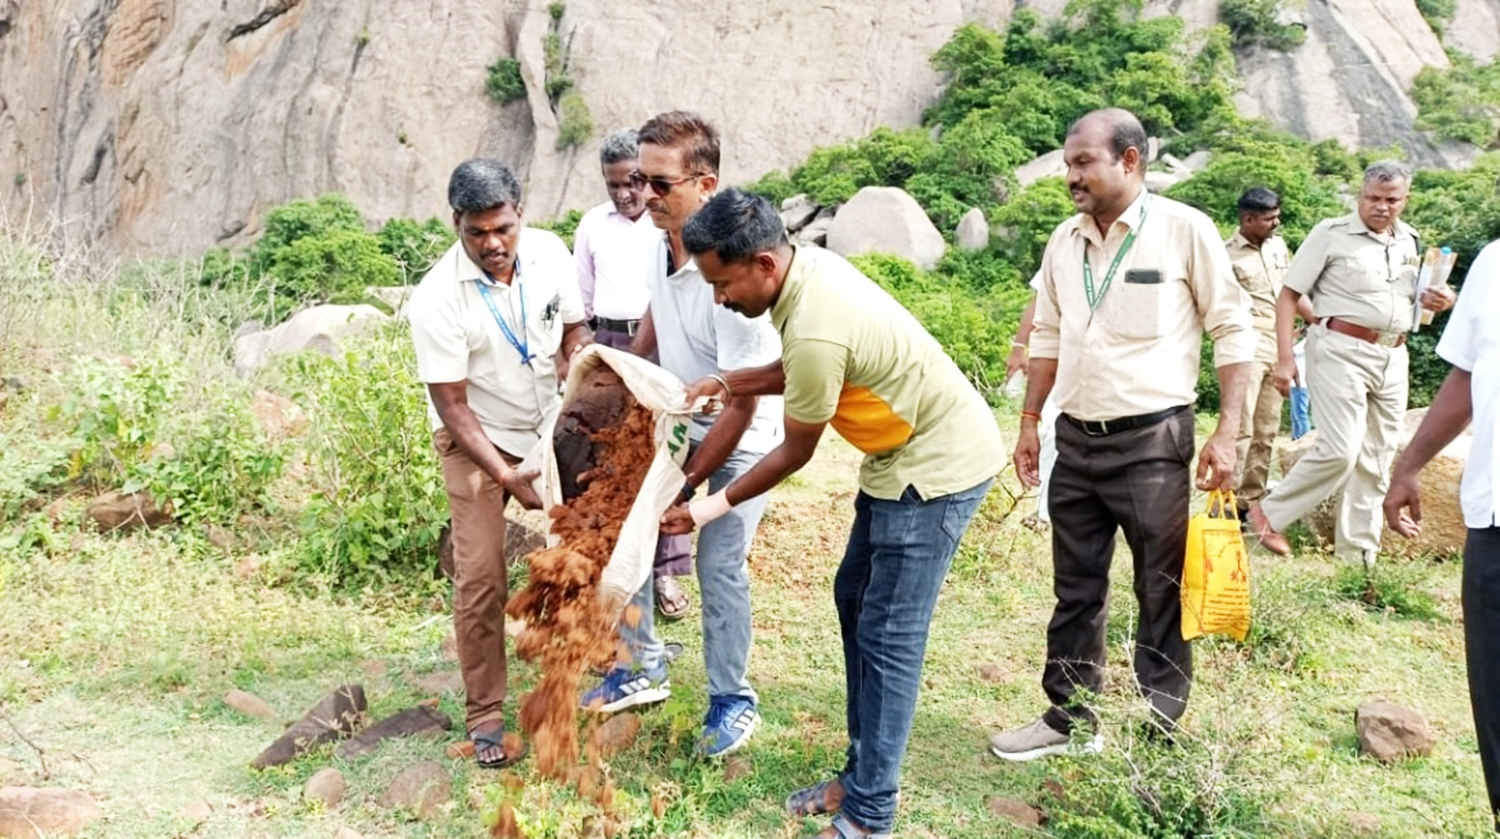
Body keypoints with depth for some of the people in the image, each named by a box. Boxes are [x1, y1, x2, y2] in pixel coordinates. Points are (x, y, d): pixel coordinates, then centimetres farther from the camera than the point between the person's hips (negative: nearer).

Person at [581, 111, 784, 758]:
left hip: (738, 441, -7)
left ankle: (733, 700, 17)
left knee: (719, 567, -6)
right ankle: (643, 668, 26)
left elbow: (741, 408, -27)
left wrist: (688, 483, -21)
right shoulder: (658, 239, -10)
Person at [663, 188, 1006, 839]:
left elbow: (794, 453, -16)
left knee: (887, 636, -6)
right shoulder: (808, 265, -3)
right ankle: (861, 775, 26)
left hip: (937, 466, -10)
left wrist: (714, 506, -5)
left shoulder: (815, 329, -30)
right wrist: (733, 384, 0)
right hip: (904, 451, 10)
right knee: (854, 599, 14)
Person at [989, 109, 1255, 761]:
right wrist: (1029, 422, 14)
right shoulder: (1065, 241, 8)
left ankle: (1160, 734, 18)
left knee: (1162, 593, 4)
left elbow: (1234, 331, -5)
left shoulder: (1184, 230, -7)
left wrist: (1226, 432, -11)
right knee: (1075, 590, 14)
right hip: (1077, 439, 6)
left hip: (1152, 441, -5)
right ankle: (1070, 719, 29)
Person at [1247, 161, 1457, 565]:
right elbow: (1289, 294, -7)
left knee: (1375, 463, 8)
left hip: (1393, 358, 6)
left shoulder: (1410, 241, 13)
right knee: (1340, 451, -17)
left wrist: (1437, 302, 2)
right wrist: (1285, 358, -15)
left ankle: (1358, 558, 17)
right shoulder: (1331, 233, -6)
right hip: (1341, 352, -6)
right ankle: (1270, 514, 1)